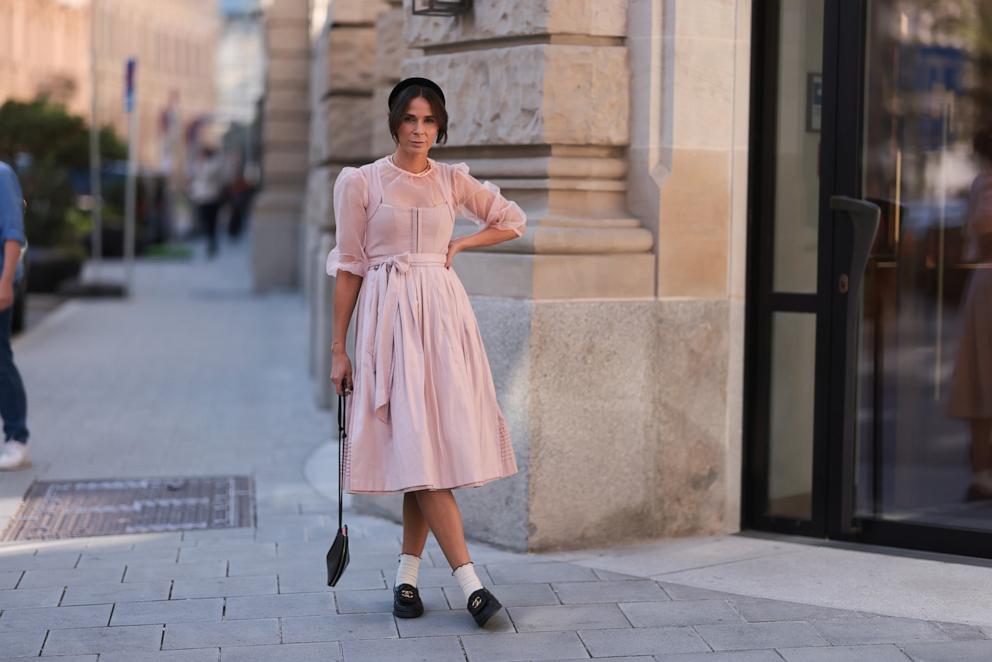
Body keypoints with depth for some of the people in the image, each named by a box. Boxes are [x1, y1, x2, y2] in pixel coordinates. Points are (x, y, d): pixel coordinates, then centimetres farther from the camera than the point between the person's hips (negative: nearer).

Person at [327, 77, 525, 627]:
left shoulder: (452, 182, 10)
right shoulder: (360, 182, 2)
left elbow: (512, 220, 23)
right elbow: (349, 266, 3)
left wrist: (459, 245, 9)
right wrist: (337, 348, 2)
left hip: (443, 312, 3)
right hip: (388, 315, -3)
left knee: (429, 445, 0)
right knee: (418, 444, -11)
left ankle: (407, 574, 12)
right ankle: (469, 583, -15)